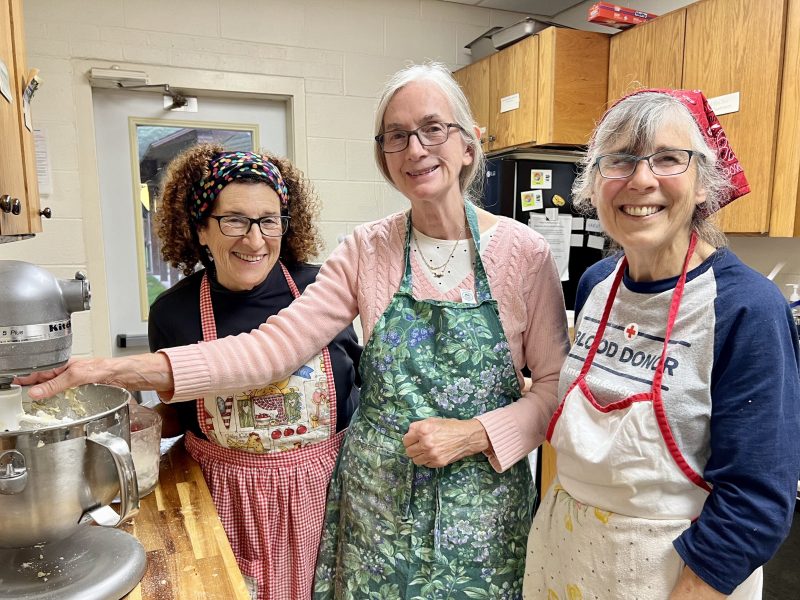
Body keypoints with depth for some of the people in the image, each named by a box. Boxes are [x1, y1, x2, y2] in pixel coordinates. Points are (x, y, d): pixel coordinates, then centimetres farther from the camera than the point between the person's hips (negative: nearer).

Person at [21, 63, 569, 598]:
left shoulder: (524, 252, -9)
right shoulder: (366, 250, -4)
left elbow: (555, 385, -4)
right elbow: (277, 343, -13)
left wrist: (472, 434, -19)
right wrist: (134, 368, -22)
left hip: (481, 504, -1)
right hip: (377, 497, 2)